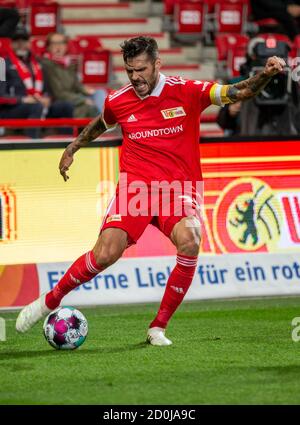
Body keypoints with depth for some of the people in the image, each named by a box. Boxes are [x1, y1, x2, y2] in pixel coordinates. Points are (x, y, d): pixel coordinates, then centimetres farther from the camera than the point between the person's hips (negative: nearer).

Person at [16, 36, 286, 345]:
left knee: (189, 242, -30)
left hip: (178, 189, -1)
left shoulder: (186, 92, -4)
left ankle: (158, 328, -15)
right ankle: (48, 302, 8)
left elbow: (238, 93, -9)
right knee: (105, 254, -18)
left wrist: (265, 75, -27)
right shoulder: (118, 102, 5)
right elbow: (100, 124, 29)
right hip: (134, 187, 1)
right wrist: (71, 149, 36)